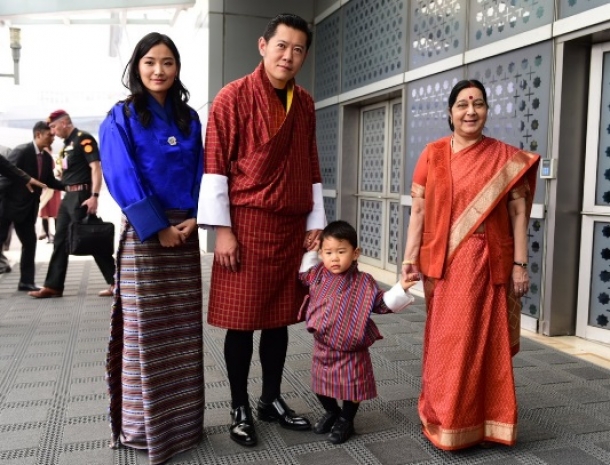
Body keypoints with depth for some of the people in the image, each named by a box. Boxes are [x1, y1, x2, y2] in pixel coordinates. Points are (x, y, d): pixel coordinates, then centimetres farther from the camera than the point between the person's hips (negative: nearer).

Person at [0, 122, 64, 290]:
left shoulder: (47, 157, 5)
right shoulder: (21, 151, -15)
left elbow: (50, 181, 10)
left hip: (28, 207, 7)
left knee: (30, 242, 8)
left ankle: (26, 281, 15)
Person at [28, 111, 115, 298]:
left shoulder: (83, 139, -11)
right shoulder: (68, 143, 16)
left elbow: (95, 167, -20)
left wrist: (94, 196, -27)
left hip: (81, 196, -10)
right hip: (69, 196, 10)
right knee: (60, 241, 10)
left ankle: (116, 282, 2)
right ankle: (53, 286, 15)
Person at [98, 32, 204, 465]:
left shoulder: (189, 118, 12)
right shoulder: (121, 117, 0)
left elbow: (200, 172, 9)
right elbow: (122, 179, -9)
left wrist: (193, 219, -7)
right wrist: (157, 228, -15)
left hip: (184, 233, 4)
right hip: (143, 234, -4)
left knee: (183, 328, 8)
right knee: (145, 329, -1)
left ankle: (182, 418, 20)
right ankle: (142, 424, 12)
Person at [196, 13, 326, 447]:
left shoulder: (305, 104, 11)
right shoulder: (234, 97, -5)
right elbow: (215, 166, -8)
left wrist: (316, 223, 10)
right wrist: (222, 229, -12)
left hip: (292, 227, 5)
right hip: (247, 224, -5)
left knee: (279, 317, 12)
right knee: (243, 320, 3)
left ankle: (272, 400, 27)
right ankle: (240, 408, 18)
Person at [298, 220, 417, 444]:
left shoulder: (364, 283, -15)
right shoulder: (317, 275, -4)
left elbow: (382, 304, -8)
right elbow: (303, 275, 19)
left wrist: (400, 289, -20)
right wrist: (309, 252, 8)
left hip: (350, 349, -4)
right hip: (322, 347, 4)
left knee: (351, 385, 9)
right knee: (321, 384, 18)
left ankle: (345, 420, 34)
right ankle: (332, 412, 44)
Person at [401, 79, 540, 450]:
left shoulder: (506, 157, 3)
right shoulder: (433, 154, 3)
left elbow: (518, 212, 1)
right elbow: (419, 210, 1)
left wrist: (520, 264, -3)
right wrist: (410, 257, -5)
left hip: (489, 264, 0)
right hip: (445, 262, 0)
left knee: (486, 341, 7)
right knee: (448, 342, 8)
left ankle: (483, 419, 25)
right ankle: (447, 420, 25)